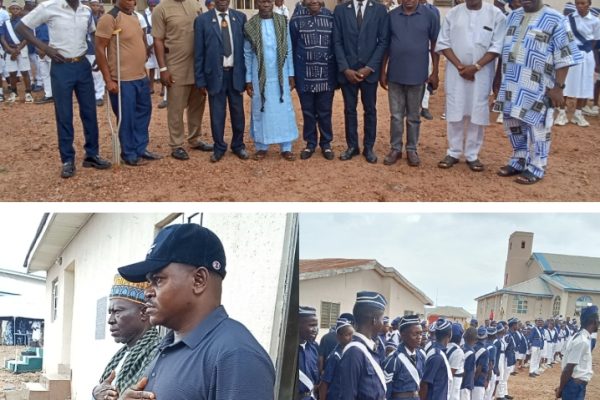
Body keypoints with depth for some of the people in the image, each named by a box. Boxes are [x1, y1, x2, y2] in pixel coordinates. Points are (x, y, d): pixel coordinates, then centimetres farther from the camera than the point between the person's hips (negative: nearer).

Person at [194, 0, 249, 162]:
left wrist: (247, 73, 3)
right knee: (217, 114, 6)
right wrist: (200, 79, -4)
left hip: (236, 73, 2)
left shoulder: (240, 17, 2)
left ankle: (238, 145, 26)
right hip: (215, 74, -2)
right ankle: (219, 147, 21)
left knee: (238, 112, 11)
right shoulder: (202, 20, -3)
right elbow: (199, 52, -2)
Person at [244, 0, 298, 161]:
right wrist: (248, 80, -1)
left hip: (280, 75, 1)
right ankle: (261, 147, 15)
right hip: (260, 76, -1)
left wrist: (291, 75, 1)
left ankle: (286, 148, 10)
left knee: (284, 109, 4)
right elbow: (247, 54, 1)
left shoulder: (283, 22, 0)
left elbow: (289, 50, 3)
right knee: (261, 110, 6)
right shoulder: (250, 26, -3)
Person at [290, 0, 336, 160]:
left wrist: (336, 75, 2)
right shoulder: (296, 20, -1)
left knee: (325, 112, 8)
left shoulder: (331, 18, -1)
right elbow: (292, 48, 2)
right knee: (308, 112, 10)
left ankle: (326, 143, 21)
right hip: (304, 76, 0)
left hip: (326, 76, 0)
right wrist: (292, 75, 1)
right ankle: (310, 143, 22)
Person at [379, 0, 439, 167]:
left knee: (414, 116, 10)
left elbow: (435, 45, 1)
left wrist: (435, 72, -1)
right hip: (395, 75, 1)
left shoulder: (429, 16, -3)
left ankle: (412, 149, 20)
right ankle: (395, 148, 19)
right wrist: (383, 72, 4)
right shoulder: (391, 16, 1)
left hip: (417, 75, -1)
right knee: (396, 115, 8)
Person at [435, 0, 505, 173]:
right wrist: (459, 66, -11)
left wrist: (476, 66, -15)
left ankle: (472, 155, 14)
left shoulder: (495, 14, -4)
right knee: (454, 112, 5)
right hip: (456, 72, 1)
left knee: (477, 113, 4)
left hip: (481, 73, -1)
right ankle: (453, 153, 16)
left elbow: (497, 46, -6)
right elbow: (443, 43, 0)